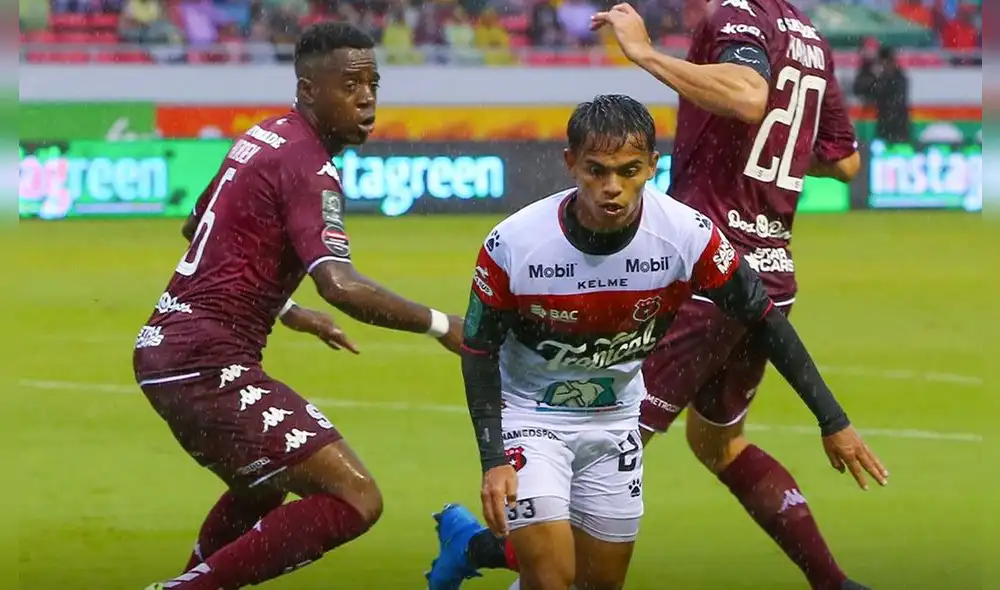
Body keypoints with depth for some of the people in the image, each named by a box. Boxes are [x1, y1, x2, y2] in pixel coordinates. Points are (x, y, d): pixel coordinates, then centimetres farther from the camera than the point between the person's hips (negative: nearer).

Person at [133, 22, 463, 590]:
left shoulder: (263, 139, 15)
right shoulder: (308, 167, -14)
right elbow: (341, 286, -28)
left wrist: (284, 310, 34)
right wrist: (441, 325, -19)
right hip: (210, 365, -10)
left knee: (265, 489, 34)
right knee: (355, 500, -16)